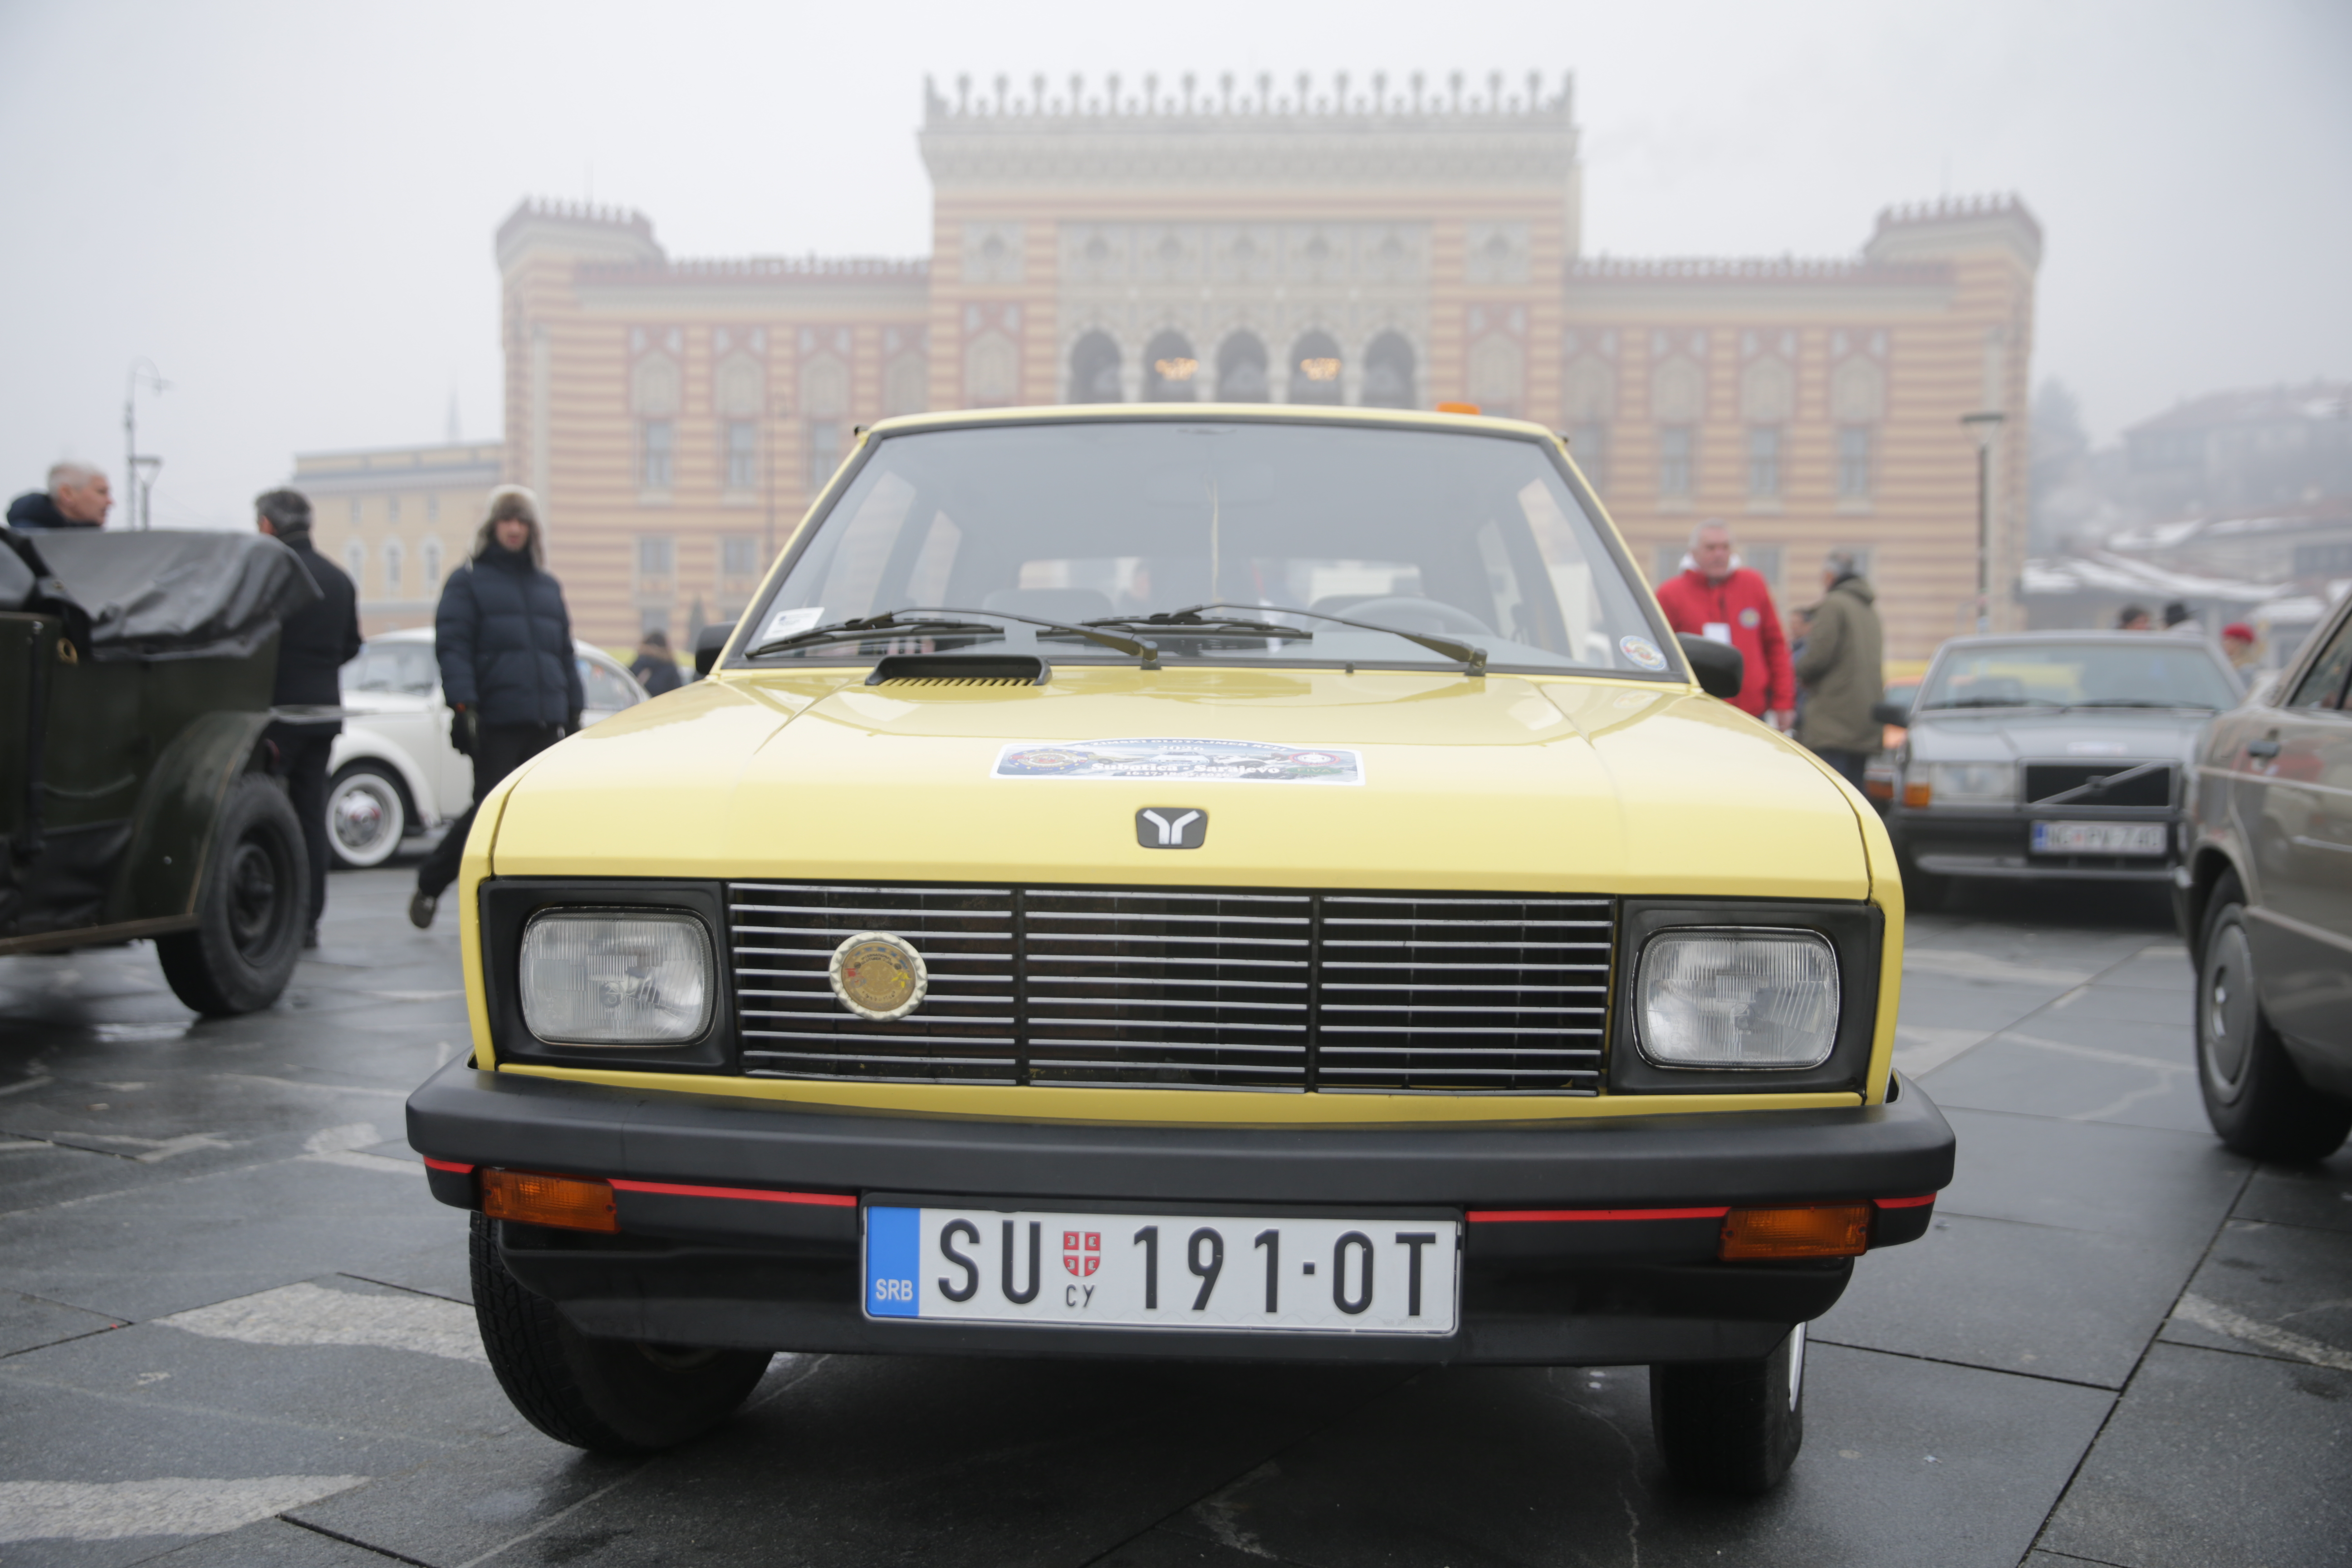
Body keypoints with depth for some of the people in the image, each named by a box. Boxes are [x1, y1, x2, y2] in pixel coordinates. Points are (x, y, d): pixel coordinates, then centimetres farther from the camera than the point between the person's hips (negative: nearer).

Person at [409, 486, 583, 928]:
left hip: (546, 722, 5)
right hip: (495, 722, -5)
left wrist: (574, 710, 15)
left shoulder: (548, 587, 21)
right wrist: (463, 705, -15)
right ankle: (429, 884, 15)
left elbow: (565, 653, 23)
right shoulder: (468, 581, 6)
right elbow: (451, 647, -3)